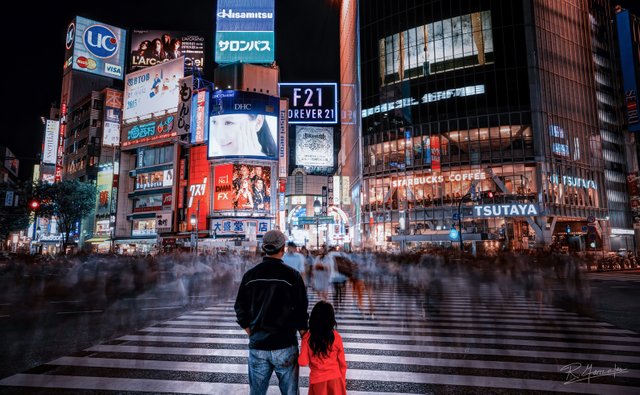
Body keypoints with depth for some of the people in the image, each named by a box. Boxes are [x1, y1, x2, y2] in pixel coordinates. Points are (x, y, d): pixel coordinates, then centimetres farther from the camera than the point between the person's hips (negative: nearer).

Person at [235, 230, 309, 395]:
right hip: (285, 346, -3)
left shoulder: (250, 275, -1)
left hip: (257, 346, 3)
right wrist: (305, 339, 4)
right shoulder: (291, 275, -10)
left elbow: (240, 309, 5)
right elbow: (301, 312, -8)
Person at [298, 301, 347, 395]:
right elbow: (342, 362, -2)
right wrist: (342, 380, 13)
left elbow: (302, 362, -7)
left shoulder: (307, 338, -12)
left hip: (317, 380, 0)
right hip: (335, 379, 0)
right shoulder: (336, 336, -10)